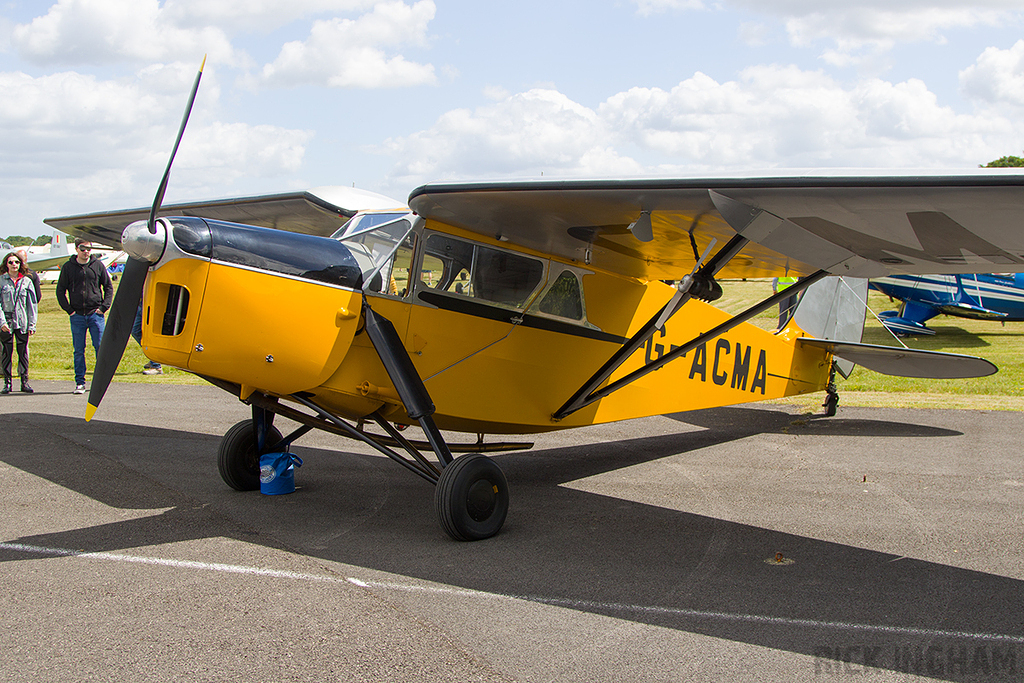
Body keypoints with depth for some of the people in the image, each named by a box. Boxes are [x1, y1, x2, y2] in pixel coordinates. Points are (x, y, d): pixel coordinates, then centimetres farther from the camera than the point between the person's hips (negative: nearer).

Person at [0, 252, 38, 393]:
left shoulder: (27, 281, 6)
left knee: (23, 353, 5)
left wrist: (32, 324, 2)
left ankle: (25, 382, 12)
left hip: (22, 323, 1)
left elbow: (32, 304, 7)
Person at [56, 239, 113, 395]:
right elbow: (60, 290, 8)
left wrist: (104, 307, 0)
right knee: (78, 350, 3)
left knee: (100, 347, -1)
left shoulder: (98, 265, 4)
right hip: (77, 316, 0)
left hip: (96, 314, 0)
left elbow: (108, 287, 10)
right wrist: (69, 310, -1)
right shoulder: (68, 267, 3)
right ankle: (80, 382, 9)